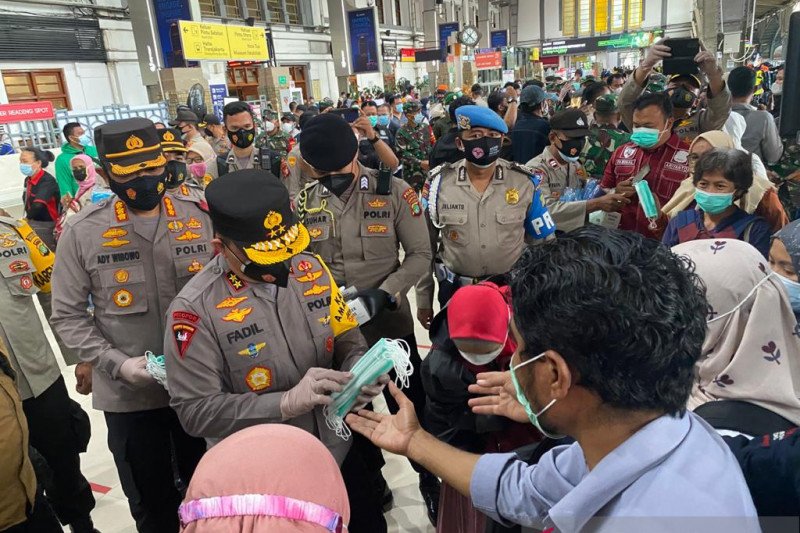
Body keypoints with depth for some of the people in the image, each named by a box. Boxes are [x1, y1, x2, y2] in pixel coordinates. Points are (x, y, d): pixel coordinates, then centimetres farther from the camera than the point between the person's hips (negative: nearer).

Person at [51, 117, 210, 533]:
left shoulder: (201, 216, -4)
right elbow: (67, 315, -4)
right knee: (150, 500, 21)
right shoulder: (82, 231, -7)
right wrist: (116, 364, -17)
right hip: (129, 394, 0)